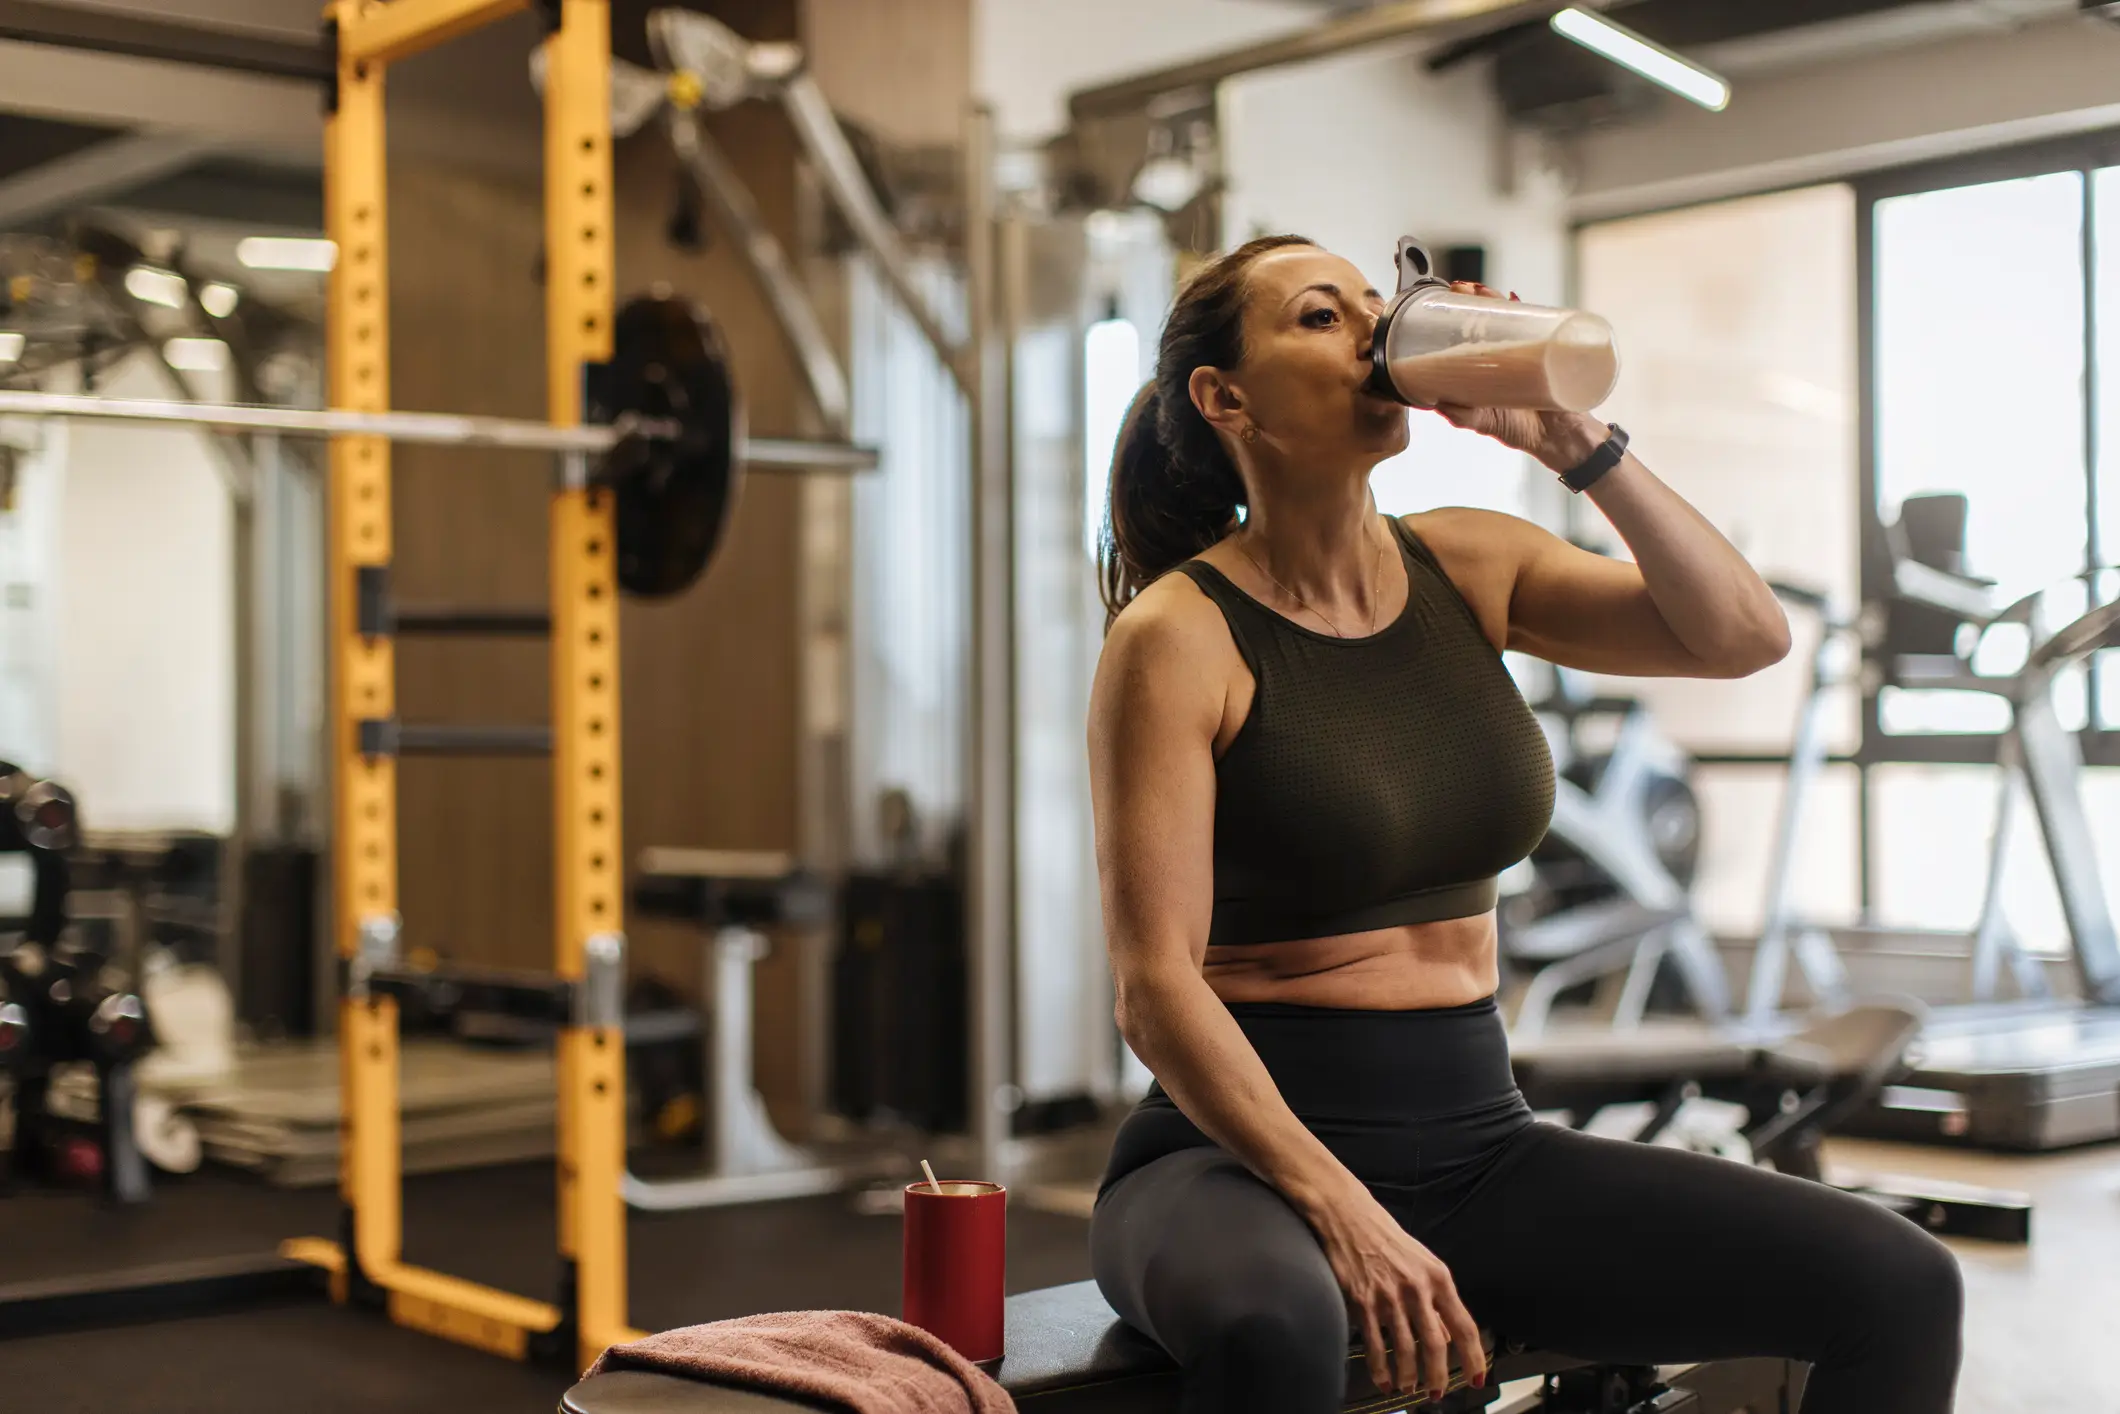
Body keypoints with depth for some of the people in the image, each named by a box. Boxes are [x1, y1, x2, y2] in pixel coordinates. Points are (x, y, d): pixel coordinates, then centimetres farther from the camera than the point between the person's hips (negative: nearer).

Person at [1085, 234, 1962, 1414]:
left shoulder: (1467, 566, 8)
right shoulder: (1181, 634, -8)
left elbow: (1745, 635, -1)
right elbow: (1157, 987, -15)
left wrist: (1571, 438, -8)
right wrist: (1340, 1213, -24)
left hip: (1479, 1141, 6)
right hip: (1243, 1149, -5)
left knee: (1899, 1286, -10)